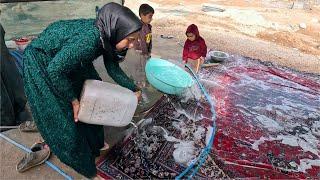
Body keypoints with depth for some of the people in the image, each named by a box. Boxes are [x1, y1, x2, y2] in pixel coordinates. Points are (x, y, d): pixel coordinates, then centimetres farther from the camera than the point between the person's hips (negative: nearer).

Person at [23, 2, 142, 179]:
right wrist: (73, 100, -20)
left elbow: (112, 67, -1)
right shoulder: (89, 39, -39)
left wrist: (133, 89, 1)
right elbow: (55, 70, -31)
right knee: (62, 113, -1)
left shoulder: (107, 36, -15)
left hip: (68, 58, 8)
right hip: (42, 63, -8)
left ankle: (94, 142, 34)